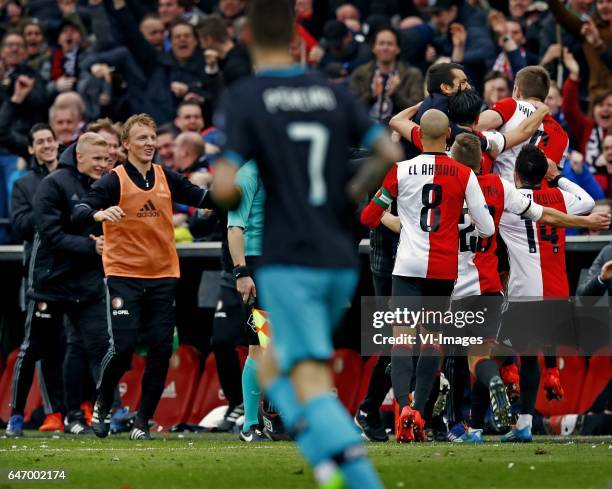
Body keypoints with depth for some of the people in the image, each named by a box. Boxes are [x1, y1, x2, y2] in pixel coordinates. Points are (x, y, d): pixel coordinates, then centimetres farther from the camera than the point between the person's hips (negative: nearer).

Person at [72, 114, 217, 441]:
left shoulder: (167, 178, 8)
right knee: (122, 346, -12)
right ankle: (102, 405, 14)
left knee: (161, 350, -1)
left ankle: (143, 421, 8)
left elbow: (202, 198, 12)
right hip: (123, 276, -4)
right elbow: (78, 214, -16)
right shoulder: (114, 181, -6)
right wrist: (100, 214, -37)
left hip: (162, 276, 4)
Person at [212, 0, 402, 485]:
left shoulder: (244, 98, -6)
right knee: (274, 369, 21)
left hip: (288, 264, -5)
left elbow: (224, 188, -14)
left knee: (312, 386, -12)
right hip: (341, 262, 5)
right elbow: (391, 154, 2)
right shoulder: (332, 93, 8)